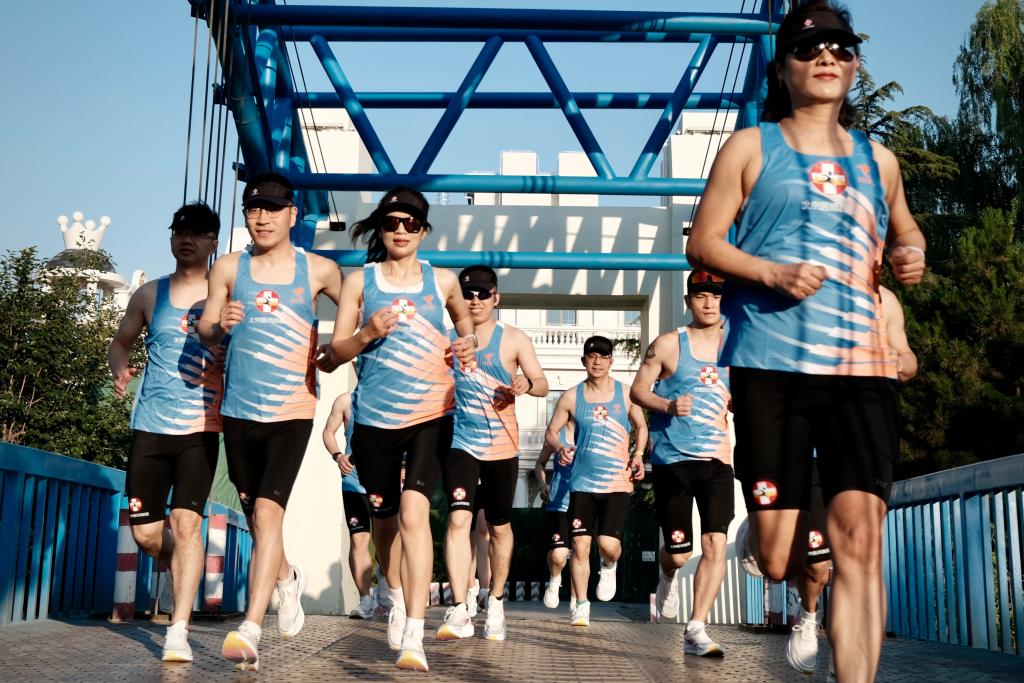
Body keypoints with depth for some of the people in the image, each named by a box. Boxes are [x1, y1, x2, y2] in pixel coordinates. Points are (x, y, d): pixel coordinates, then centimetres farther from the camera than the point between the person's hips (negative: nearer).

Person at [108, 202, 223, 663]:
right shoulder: (149, 295, 9)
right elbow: (121, 342, 20)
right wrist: (119, 369, -2)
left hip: (200, 428, -3)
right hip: (149, 426, 3)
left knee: (187, 522, -13)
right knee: (145, 532, 5)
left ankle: (178, 630, -9)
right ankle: (184, 573, 37)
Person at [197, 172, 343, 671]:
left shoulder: (318, 270, 2)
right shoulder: (228, 268, 6)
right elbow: (204, 333, 2)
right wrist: (219, 325, -19)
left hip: (292, 410, -3)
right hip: (238, 410, 3)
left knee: (267, 511, -19)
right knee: (256, 517, 15)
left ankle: (250, 629, -20)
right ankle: (288, 579, 43)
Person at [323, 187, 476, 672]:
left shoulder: (442, 280, 5)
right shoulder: (359, 281, 3)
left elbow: (463, 317, 26)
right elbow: (335, 353, 2)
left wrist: (467, 343, 5)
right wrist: (369, 332, -16)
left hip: (430, 413, -1)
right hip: (375, 417, 2)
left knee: (414, 511, -19)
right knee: (384, 518, 14)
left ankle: (414, 639, -20)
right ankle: (397, 599, 43)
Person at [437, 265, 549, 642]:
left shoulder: (513, 339, 1)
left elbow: (542, 383, -2)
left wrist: (526, 385, -25)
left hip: (501, 445, 1)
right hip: (460, 442, 0)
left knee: (499, 527, 11)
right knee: (458, 517, -18)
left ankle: (495, 603, 30)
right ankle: (459, 612, -20)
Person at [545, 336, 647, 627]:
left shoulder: (625, 394, 4)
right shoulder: (572, 397, 3)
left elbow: (641, 426, 16)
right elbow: (551, 431, 7)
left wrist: (638, 455, 0)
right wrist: (560, 448, -14)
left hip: (617, 483, -1)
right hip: (583, 482, 1)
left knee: (609, 544, -11)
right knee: (580, 546, -1)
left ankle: (609, 567, 27)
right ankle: (581, 606, 14)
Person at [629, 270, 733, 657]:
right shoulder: (668, 344, 0)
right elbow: (638, 390, 0)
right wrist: (668, 405, -18)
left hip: (716, 458, 3)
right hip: (672, 458, -2)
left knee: (716, 543, -12)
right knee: (679, 552, 2)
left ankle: (695, 631, -4)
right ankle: (667, 576, 40)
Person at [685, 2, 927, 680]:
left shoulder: (878, 159, 18)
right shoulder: (752, 147, 8)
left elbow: (905, 230, 32)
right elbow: (703, 243, 4)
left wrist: (912, 255, 8)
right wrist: (771, 272, -13)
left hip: (861, 366, 2)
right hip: (772, 364, -2)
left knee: (860, 538, -12)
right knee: (778, 559, 0)